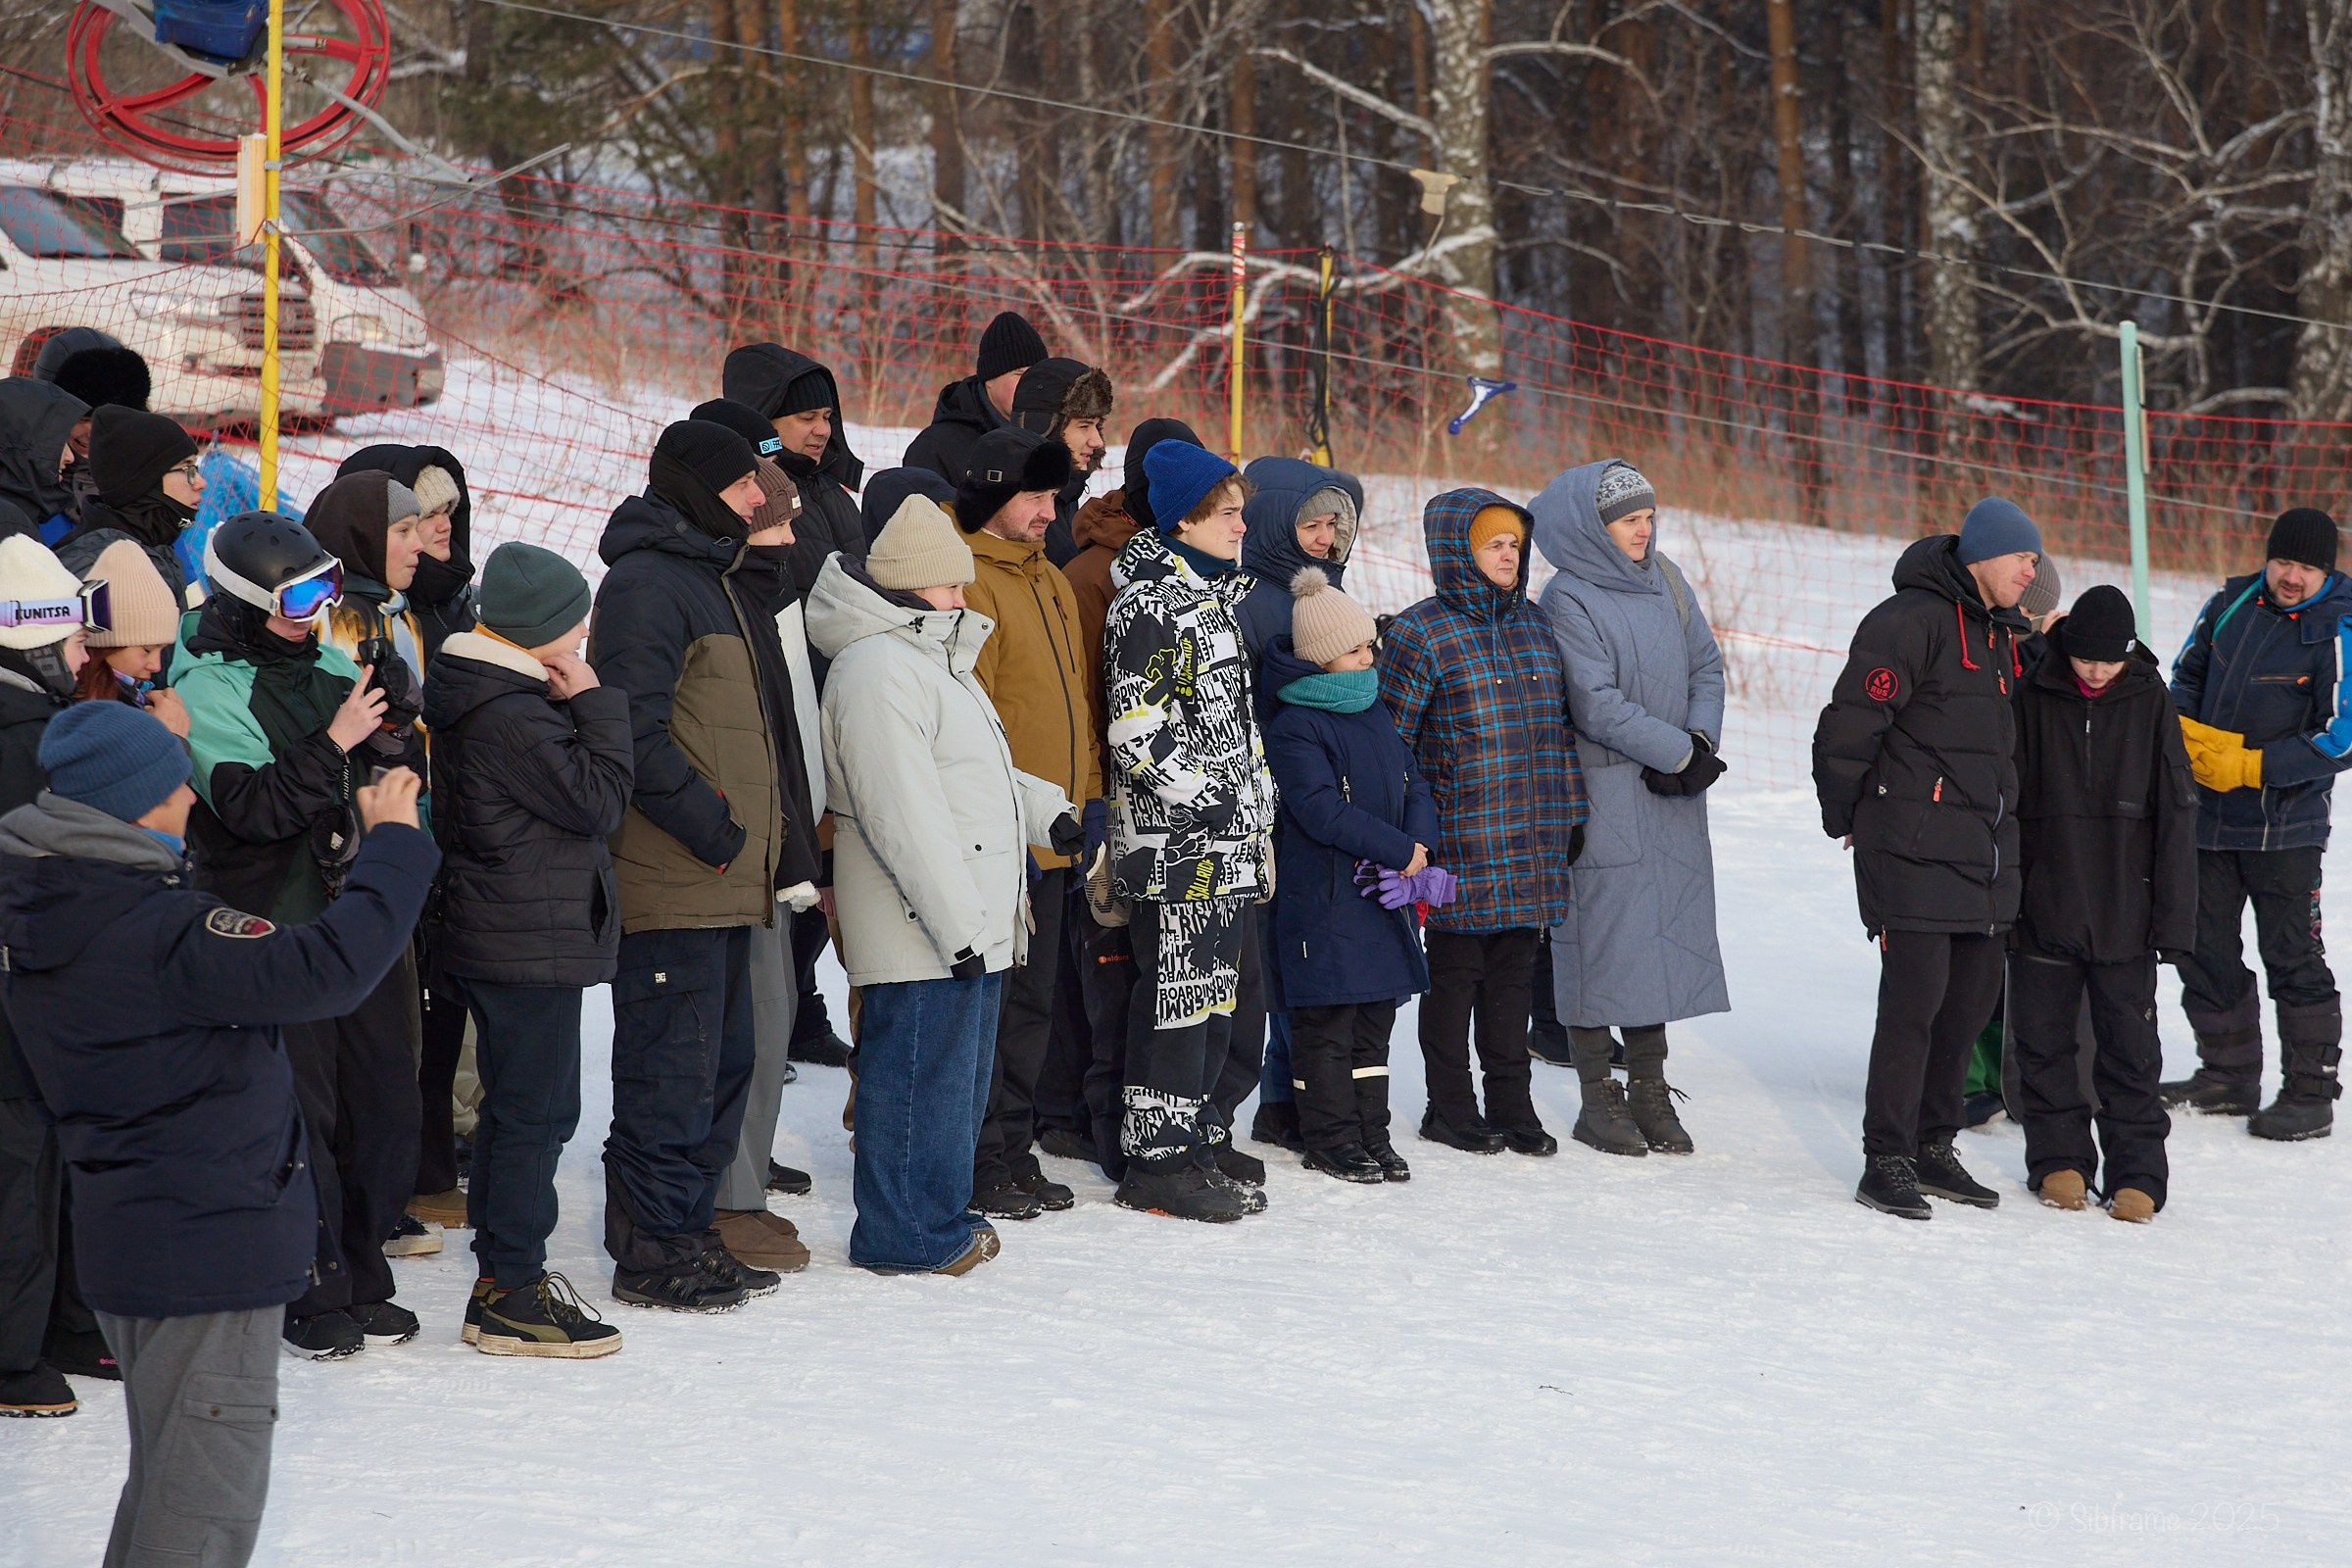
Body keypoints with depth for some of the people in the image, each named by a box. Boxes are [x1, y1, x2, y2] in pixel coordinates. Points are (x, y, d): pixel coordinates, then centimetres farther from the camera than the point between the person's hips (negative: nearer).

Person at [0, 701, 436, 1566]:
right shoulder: (160, 932, -26)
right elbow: (327, 968, -32)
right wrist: (393, 844, -21)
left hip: (127, 1229, 9)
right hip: (210, 1243, -9)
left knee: (172, 1471, 25)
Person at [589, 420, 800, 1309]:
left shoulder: (707, 577, 19)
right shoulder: (645, 583, -13)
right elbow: (635, 730, -20)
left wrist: (769, 555, 15)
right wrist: (714, 827, -19)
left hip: (721, 880, 10)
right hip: (672, 881, -10)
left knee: (722, 1062, 15)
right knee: (673, 1068, -6)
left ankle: (688, 1229, 24)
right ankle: (653, 1253, 1)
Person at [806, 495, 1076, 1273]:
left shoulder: (932, 656, 18)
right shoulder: (877, 670, -17)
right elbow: (903, 815, -23)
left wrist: (1045, 809, 18)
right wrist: (956, 922, -24)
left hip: (969, 918, 11)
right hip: (920, 932, -11)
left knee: (959, 1070, 17)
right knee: (921, 1070, -5)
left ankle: (940, 1214, 27)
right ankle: (904, 1233, 3)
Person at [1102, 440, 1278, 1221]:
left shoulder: (1214, 594, 17)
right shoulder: (1151, 604, -14)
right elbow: (1137, 731, -20)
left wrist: (1256, 798, 19)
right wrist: (1207, 799, -18)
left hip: (1226, 843, 10)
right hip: (1174, 843, -10)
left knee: (1215, 992, 15)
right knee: (1177, 994, -6)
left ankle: (1193, 1129, 26)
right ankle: (1157, 1157, -1)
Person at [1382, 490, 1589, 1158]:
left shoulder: (1534, 627, 13)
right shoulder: (1421, 633, -8)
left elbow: (1561, 727, 20)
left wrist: (1570, 815, 17)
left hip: (1532, 848, 6)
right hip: (1460, 847, -6)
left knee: (1514, 971, 11)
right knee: (1455, 969, 3)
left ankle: (1511, 1103, 21)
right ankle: (1450, 1107, 15)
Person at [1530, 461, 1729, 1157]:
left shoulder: (1665, 582, 10)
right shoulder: (1569, 602, -12)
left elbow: (1706, 666, 13)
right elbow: (1598, 707, -17)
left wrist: (1702, 744, -4)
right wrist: (1680, 753, -13)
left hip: (1671, 796, 6)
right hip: (1604, 797, -6)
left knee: (1662, 937, 8)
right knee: (1603, 940, -2)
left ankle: (1649, 1090, 17)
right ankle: (1599, 1099, 8)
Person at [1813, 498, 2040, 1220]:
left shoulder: (2003, 634, 16)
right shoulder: (1911, 621, -13)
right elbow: (1848, 726, -14)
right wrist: (1848, 819, -5)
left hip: (1985, 855, 9)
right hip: (1916, 853, -9)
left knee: (1970, 1000, 10)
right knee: (1915, 999, -9)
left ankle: (1932, 1147, 21)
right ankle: (1887, 1161, -3)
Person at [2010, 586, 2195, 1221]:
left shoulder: (2149, 699, -1)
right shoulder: (2034, 696, -1)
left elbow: (2176, 813, 1)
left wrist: (2173, 918, -3)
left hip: (2124, 913, -1)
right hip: (2042, 907, 1)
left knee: (2129, 1047, 3)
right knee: (2043, 1039, 7)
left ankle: (2136, 1173, 12)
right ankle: (2059, 1159, 21)